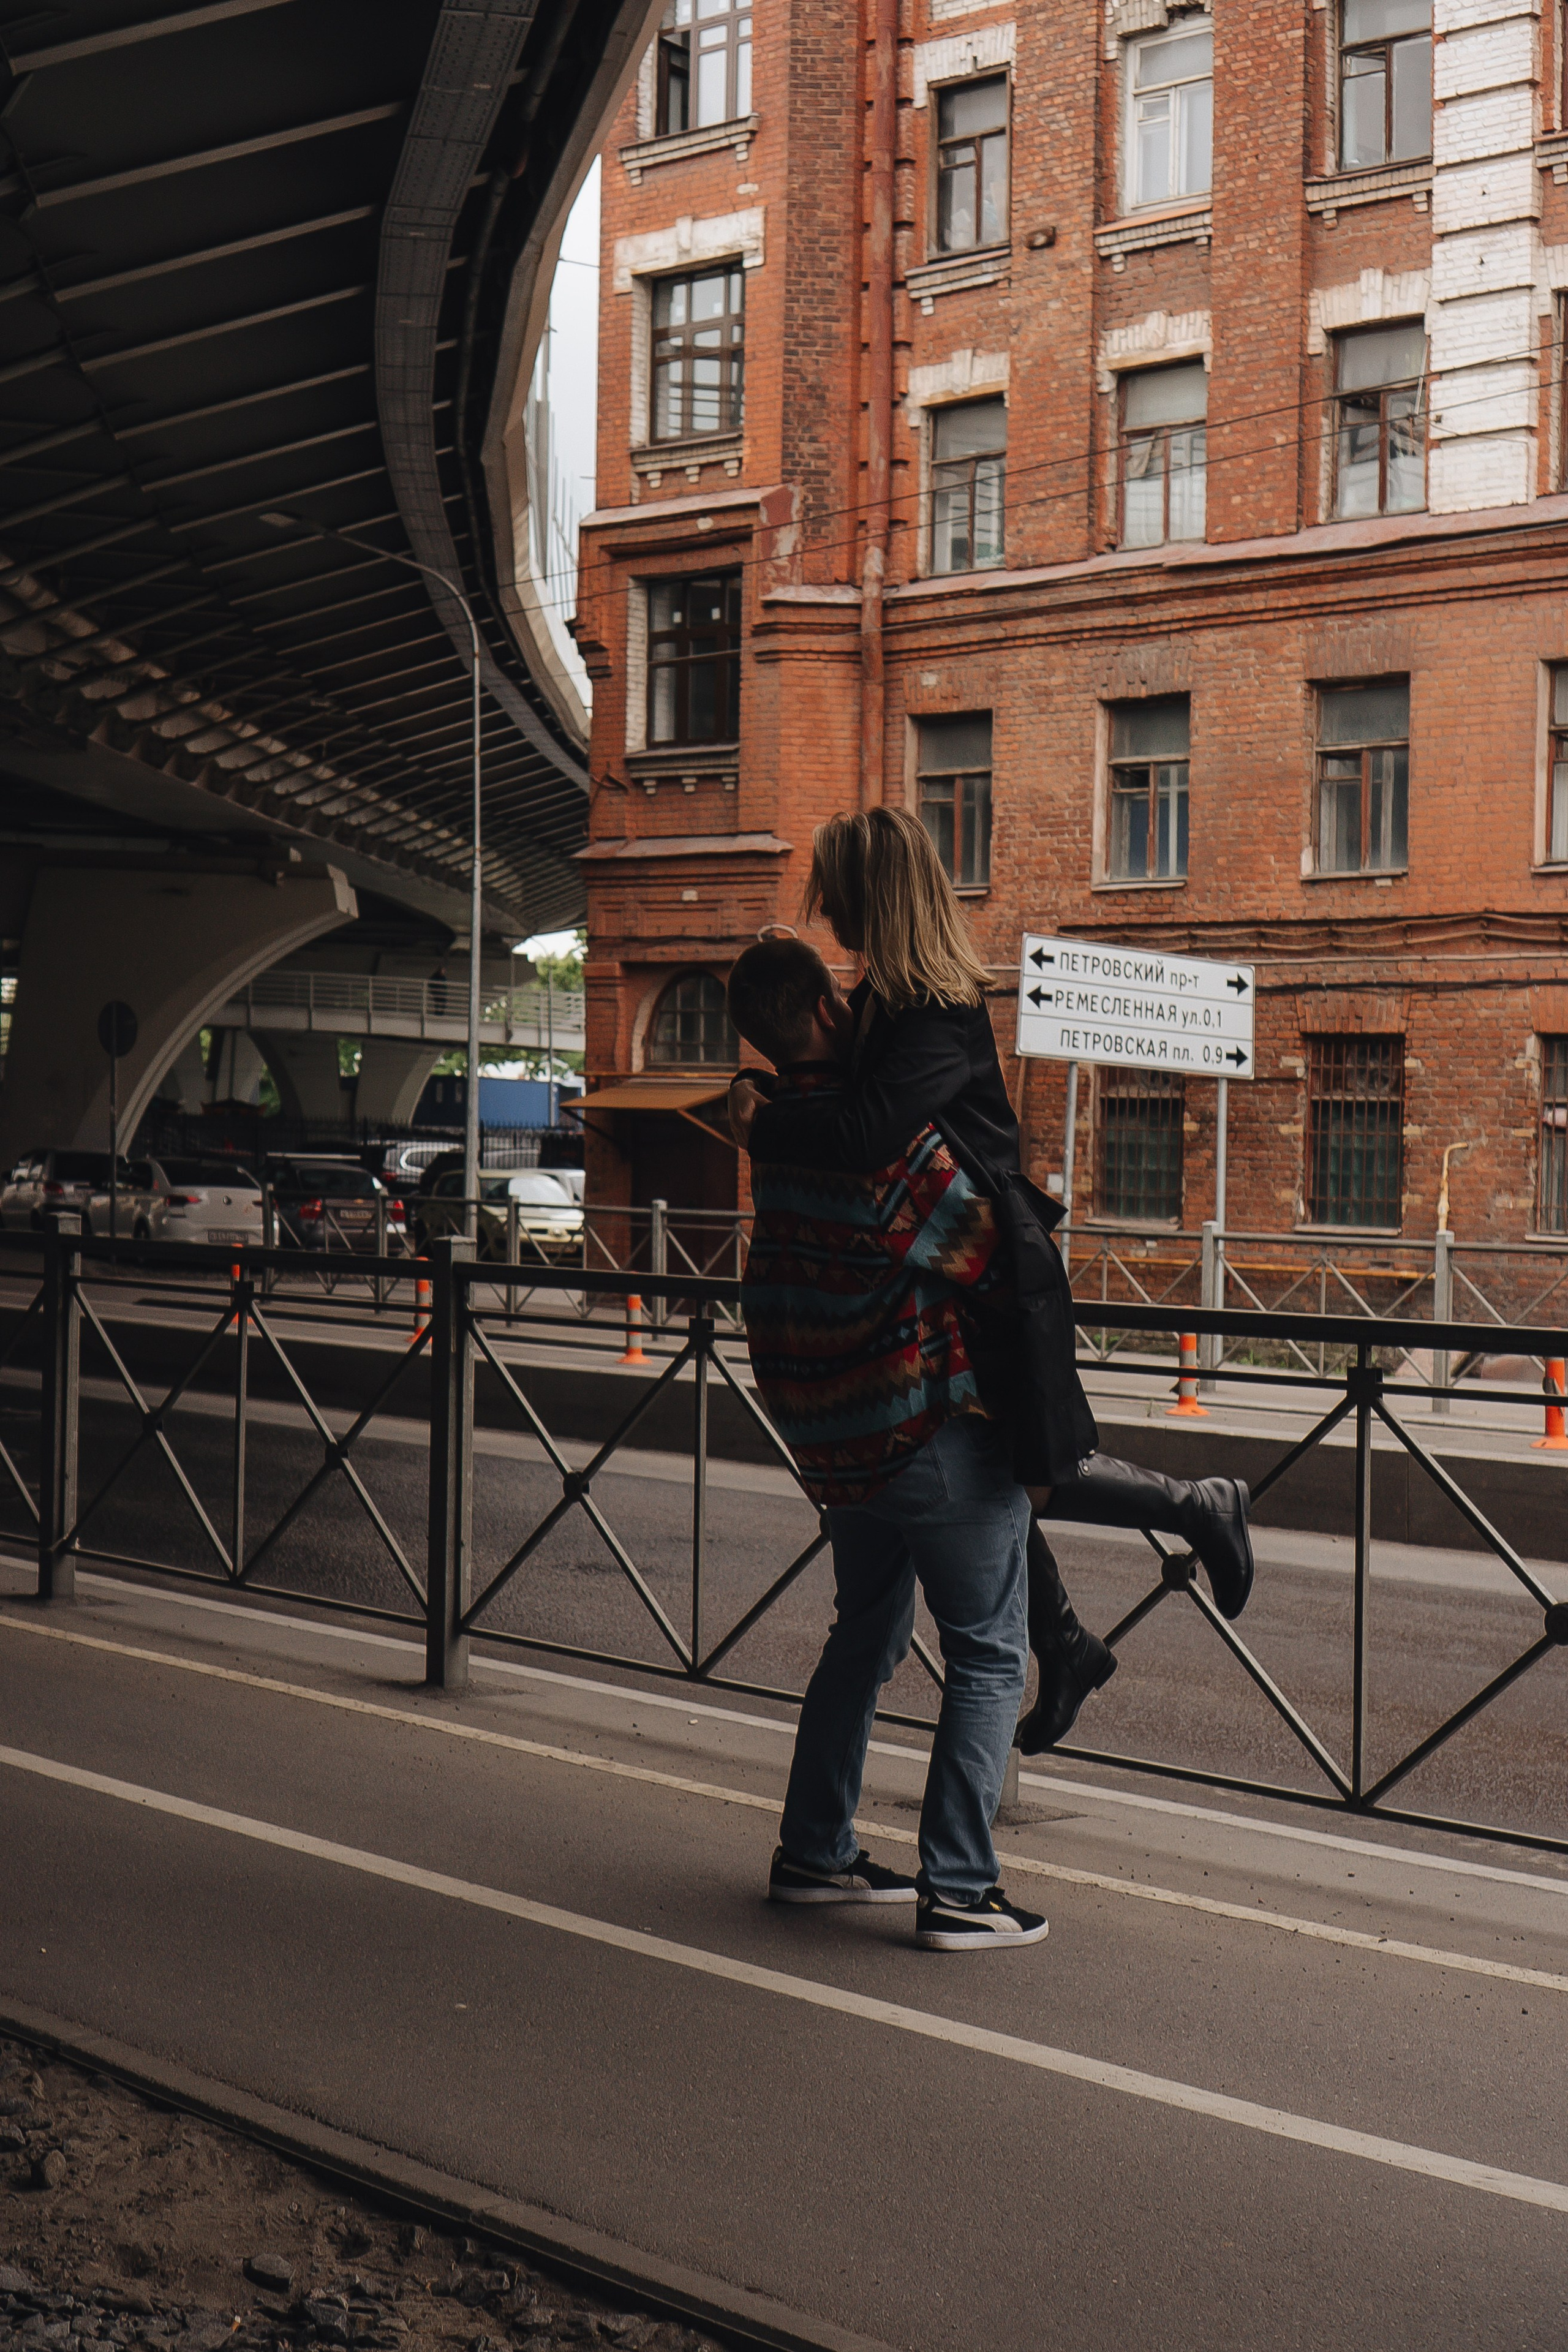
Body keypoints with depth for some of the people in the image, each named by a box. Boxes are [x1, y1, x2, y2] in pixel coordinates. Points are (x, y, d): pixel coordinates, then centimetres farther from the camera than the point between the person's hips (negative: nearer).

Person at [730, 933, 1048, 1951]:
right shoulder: (886, 1134, -22)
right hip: (933, 1428, -8)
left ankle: (815, 1852, 28)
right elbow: (987, 1263, -16)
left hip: (833, 1437, 8)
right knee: (989, 1658, 1)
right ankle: (960, 1892, 0)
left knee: (867, 1633, 22)